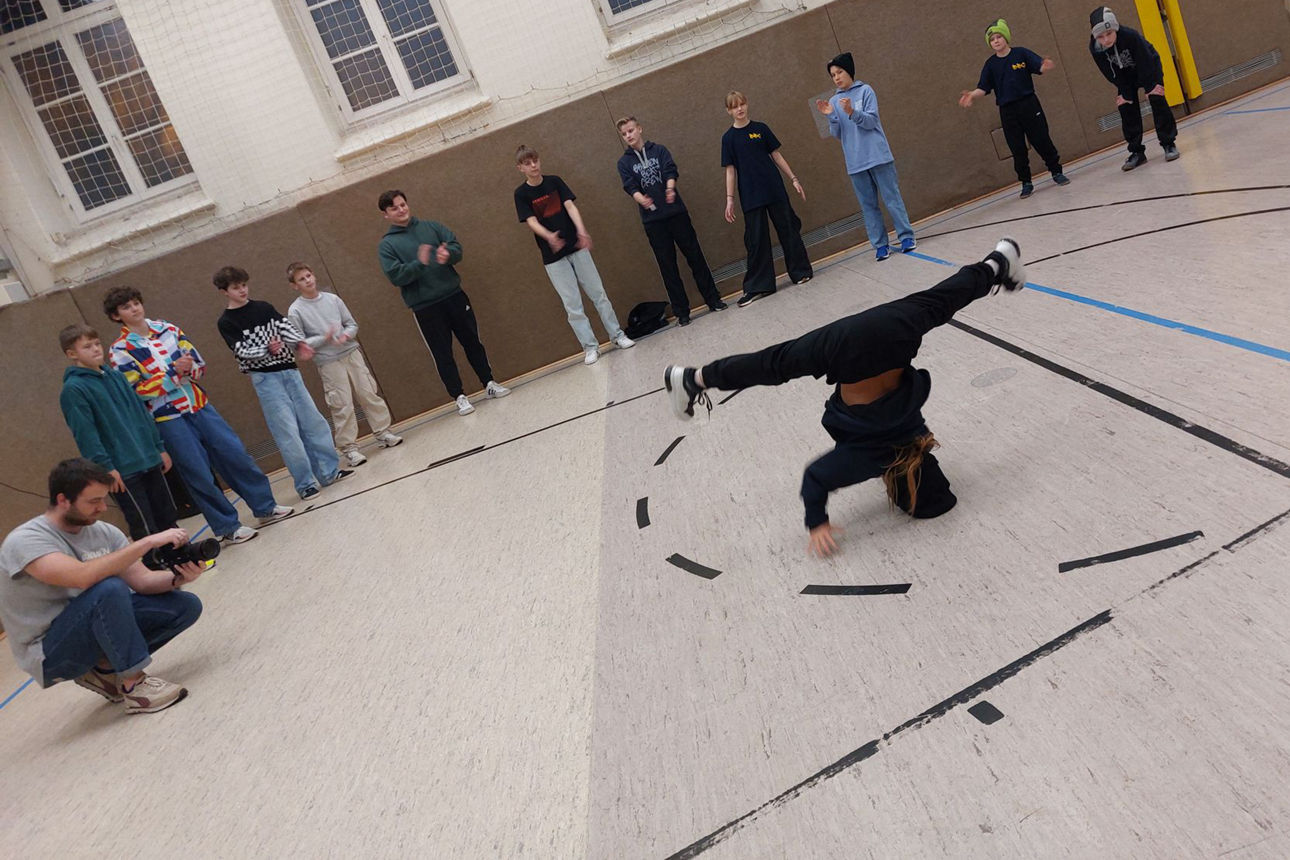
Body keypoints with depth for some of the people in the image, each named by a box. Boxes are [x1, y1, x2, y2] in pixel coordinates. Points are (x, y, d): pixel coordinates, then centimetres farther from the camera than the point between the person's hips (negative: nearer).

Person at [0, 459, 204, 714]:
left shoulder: (104, 532, -1)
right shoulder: (25, 540, -22)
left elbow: (142, 580, -4)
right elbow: (83, 576, -38)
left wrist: (177, 577, -25)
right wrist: (148, 542, -35)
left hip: (96, 627, 7)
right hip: (48, 656, -7)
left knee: (186, 606, -6)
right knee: (109, 588, -34)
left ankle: (104, 670, 4)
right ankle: (133, 684, -22)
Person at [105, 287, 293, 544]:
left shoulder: (167, 328, 6)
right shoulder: (120, 350, -6)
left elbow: (199, 364, 7)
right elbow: (136, 391, -13)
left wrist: (186, 368, -17)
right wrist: (174, 373, -19)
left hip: (199, 406, 4)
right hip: (168, 419, -4)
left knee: (236, 455, 5)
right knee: (199, 474, 0)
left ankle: (265, 507, 18)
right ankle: (228, 528, 13)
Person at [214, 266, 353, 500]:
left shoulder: (264, 308, 12)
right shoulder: (226, 322, 0)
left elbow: (286, 327, 0)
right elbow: (241, 351, -10)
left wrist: (301, 343, -20)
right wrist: (267, 350, -28)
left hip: (289, 370, 5)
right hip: (265, 378, -5)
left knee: (313, 421, 6)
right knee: (287, 432, -8)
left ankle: (329, 472, 16)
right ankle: (305, 484, 0)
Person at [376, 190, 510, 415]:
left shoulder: (431, 227, 9)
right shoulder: (386, 245, 0)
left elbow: (456, 247, 1)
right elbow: (395, 276, -12)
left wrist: (448, 254, -23)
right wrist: (420, 264, -28)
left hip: (454, 295, 3)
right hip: (425, 307, -3)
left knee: (472, 342, 11)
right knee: (442, 354, 3)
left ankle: (489, 384, 23)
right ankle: (459, 397, 12)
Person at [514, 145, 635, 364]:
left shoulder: (554, 181, 4)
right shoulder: (521, 194, -2)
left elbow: (570, 206, -5)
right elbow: (532, 222, -13)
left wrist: (581, 230, -23)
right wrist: (549, 237, -33)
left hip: (576, 246, 2)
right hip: (553, 256, -2)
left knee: (598, 294, 7)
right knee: (572, 305, -1)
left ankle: (617, 335, 18)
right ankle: (590, 347, 8)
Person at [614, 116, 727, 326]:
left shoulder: (659, 150, 6)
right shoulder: (624, 163, 6)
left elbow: (671, 171, -8)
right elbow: (630, 187, -7)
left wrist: (670, 188, -31)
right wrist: (641, 199, -30)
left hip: (676, 212, 0)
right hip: (652, 220, 0)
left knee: (695, 256, 4)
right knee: (668, 266, 3)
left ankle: (714, 300, 16)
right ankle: (681, 312, 10)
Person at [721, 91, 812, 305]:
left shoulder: (761, 128, 5)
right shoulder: (728, 138, 3)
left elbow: (777, 155, 8)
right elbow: (730, 170, 2)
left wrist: (793, 179, 3)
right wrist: (729, 199, -5)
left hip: (774, 189, 1)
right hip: (750, 197, -1)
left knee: (788, 229, 5)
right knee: (756, 239, 0)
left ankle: (800, 271, 20)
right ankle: (758, 286, 6)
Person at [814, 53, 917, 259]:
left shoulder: (865, 90, 2)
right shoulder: (834, 101, 11)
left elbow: (871, 121, -8)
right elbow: (837, 134, 6)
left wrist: (852, 112, -24)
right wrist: (831, 117, -12)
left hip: (878, 156, -3)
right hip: (855, 163, 3)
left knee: (892, 198, -1)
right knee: (868, 205, 4)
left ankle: (906, 236, 5)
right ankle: (880, 244, 8)